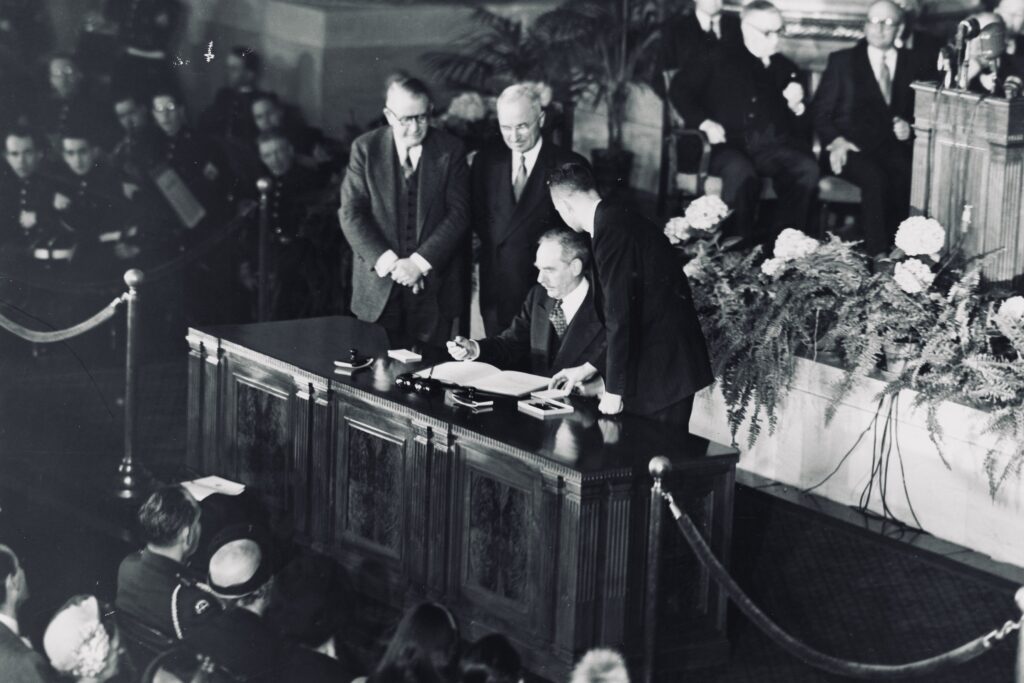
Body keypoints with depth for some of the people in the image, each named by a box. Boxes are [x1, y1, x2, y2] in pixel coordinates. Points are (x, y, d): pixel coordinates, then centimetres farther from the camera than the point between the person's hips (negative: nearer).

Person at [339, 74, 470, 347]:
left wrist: (420, 262, -14)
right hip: (379, 288, 0)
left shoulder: (451, 150, 0)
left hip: (434, 284, 0)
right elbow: (351, 213, -3)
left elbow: (459, 213, -4)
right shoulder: (365, 148, 1)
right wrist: (387, 262, -14)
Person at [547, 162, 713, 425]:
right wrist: (590, 367, 23)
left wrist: (614, 390, -16)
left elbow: (620, 312, -20)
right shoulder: (617, 219, 13)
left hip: (663, 369, -9)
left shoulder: (610, 228, -17)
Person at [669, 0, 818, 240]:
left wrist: (796, 106, -1)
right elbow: (680, 89, 10)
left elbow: (800, 126, 23)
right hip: (732, 144, -3)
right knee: (741, 172, -38)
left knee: (807, 168, -30)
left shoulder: (785, 68, 24)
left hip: (774, 145, 3)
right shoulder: (722, 59, 16)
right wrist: (705, 123, -5)